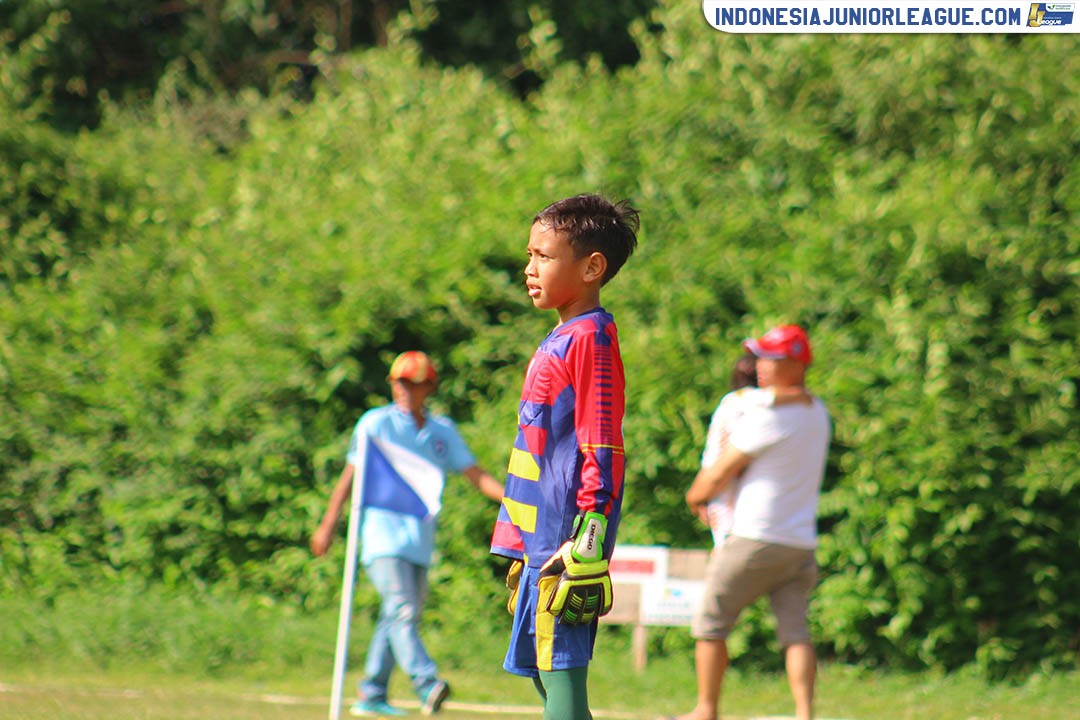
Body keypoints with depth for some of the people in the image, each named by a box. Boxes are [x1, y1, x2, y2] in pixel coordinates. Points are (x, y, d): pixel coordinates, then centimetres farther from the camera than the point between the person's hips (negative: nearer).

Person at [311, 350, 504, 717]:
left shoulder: (443, 431, 13)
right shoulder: (375, 423, 1)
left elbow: (476, 475, 7)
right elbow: (351, 476, 3)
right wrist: (328, 526, 2)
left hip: (420, 540, 5)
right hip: (382, 532, -5)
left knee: (400, 618, 8)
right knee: (401, 609, -19)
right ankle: (426, 685, -33)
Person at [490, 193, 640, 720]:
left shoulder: (591, 339, -11)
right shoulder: (560, 340, 18)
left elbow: (602, 452, -17)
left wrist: (586, 546, -22)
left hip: (566, 542, -10)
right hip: (540, 541, 10)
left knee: (562, 672, -11)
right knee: (545, 672, 12)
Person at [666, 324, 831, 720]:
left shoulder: (765, 417, -14)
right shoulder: (817, 414, 12)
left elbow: (719, 475, -8)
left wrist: (696, 495, 13)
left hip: (757, 538, -7)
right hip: (802, 542, 7)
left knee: (710, 622, 7)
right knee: (794, 631, 1)